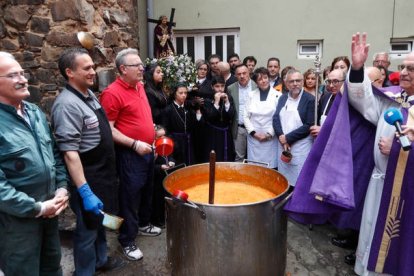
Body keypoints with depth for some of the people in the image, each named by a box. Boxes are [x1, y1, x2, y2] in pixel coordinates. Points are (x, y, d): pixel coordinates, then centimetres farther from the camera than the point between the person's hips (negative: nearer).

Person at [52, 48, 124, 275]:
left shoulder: (89, 94, 5)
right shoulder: (67, 104, -24)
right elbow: (70, 153, -28)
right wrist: (85, 192, -29)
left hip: (102, 174, 9)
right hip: (87, 179, -9)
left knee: (100, 220, 25)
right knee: (88, 229, 9)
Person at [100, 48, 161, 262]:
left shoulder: (139, 86, 8)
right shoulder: (113, 93, -17)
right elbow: (107, 129, -19)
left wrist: (152, 135, 14)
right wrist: (135, 144, -23)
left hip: (147, 150, 8)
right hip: (130, 154, -8)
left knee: (146, 190, 21)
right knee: (130, 195, 3)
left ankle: (143, 224, 42)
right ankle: (127, 241, 19)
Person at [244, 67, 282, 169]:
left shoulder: (278, 95, 0)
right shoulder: (251, 95, 9)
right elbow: (246, 116, 6)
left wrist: (269, 134, -10)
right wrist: (253, 133, -5)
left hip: (270, 139, -2)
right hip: (254, 138, 2)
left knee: (270, 167, -1)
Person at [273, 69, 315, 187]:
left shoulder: (310, 99, -6)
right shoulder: (283, 98, 11)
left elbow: (309, 125, -12)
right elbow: (276, 118, 4)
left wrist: (288, 138, -12)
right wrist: (282, 138, -11)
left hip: (301, 147, -5)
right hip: (283, 145, 5)